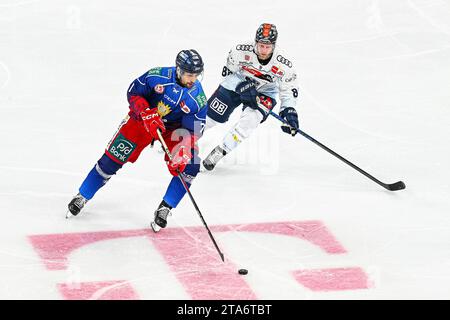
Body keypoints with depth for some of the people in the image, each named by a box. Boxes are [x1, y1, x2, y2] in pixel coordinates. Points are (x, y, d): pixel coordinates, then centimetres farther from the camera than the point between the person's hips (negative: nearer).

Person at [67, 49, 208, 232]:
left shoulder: (198, 99, -24)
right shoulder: (159, 76, -27)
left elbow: (192, 130, -20)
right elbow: (133, 92, -14)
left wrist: (182, 152, -35)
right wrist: (146, 113, -28)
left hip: (174, 129, 1)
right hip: (142, 119, -1)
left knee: (189, 166, -20)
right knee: (112, 158, -4)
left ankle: (164, 210, -7)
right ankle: (82, 198, 14)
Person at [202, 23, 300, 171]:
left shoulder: (283, 64, -27)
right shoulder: (242, 51, -29)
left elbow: (289, 90, -13)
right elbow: (228, 72, -13)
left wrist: (288, 111, -26)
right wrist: (242, 87, -27)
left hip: (264, 92, 0)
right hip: (236, 84, 0)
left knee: (250, 119, -28)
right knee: (210, 115, -1)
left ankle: (220, 151, -16)